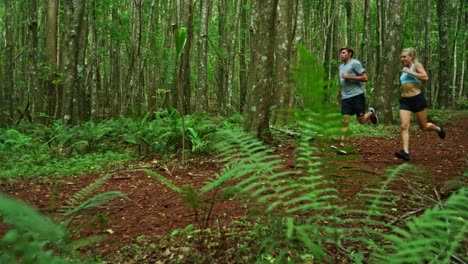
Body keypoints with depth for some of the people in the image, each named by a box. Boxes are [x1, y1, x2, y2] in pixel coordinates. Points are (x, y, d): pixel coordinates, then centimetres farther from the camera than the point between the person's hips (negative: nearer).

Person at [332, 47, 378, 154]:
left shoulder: (355, 63, -4)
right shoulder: (341, 66, 20)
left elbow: (365, 78, -10)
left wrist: (349, 77, -15)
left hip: (357, 95, -6)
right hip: (345, 97, 6)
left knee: (361, 120, -2)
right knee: (345, 120, -5)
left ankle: (371, 113, 31)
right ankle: (341, 144, -10)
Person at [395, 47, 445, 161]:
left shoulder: (416, 65, -3)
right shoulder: (405, 70, 17)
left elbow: (425, 77, -22)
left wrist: (409, 72, -19)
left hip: (417, 99, -5)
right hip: (404, 101, 5)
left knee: (424, 127, 9)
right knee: (404, 126, -13)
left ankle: (438, 129, 41)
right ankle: (406, 152, -18)